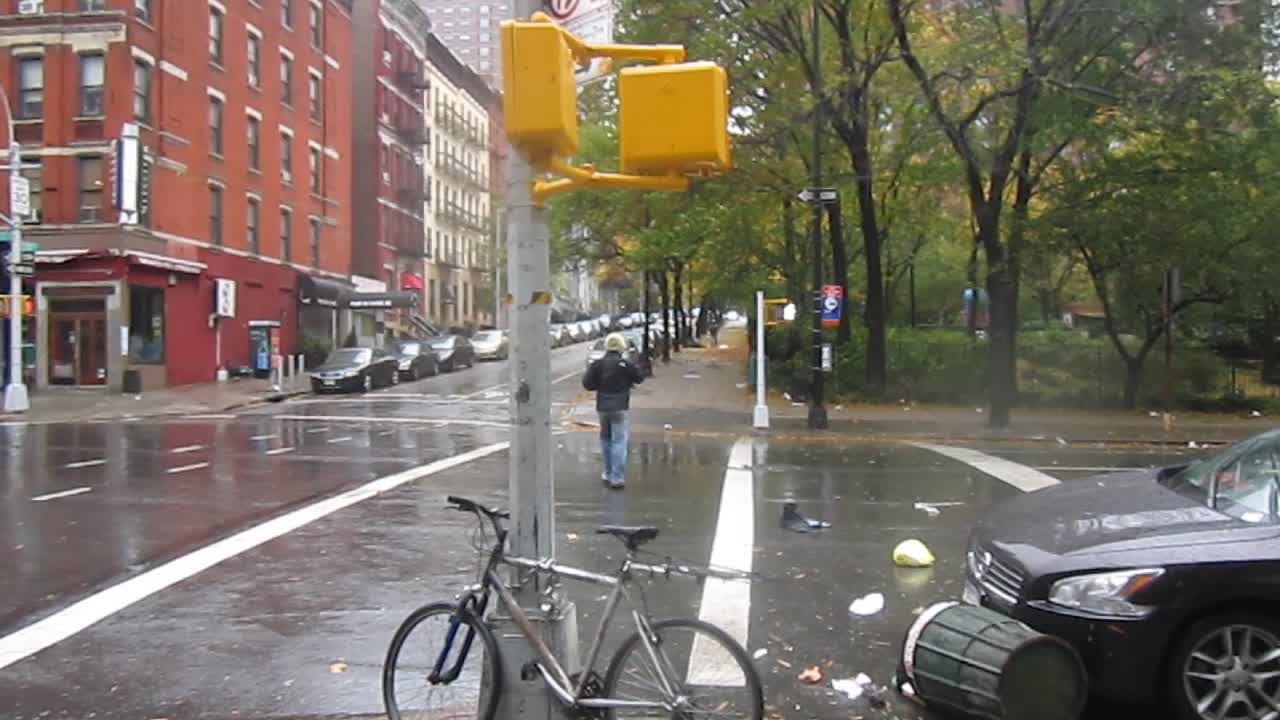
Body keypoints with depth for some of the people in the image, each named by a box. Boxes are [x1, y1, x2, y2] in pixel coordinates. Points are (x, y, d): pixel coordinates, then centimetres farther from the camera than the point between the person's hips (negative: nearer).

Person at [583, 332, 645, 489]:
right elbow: (640, 378, -1)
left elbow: (587, 384, -5)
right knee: (619, 442, -4)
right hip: (619, 407, -4)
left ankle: (609, 473, 26)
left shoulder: (598, 364, -2)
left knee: (606, 439, 21)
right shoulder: (624, 364, -12)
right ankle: (617, 478, -10)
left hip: (602, 407, 4)